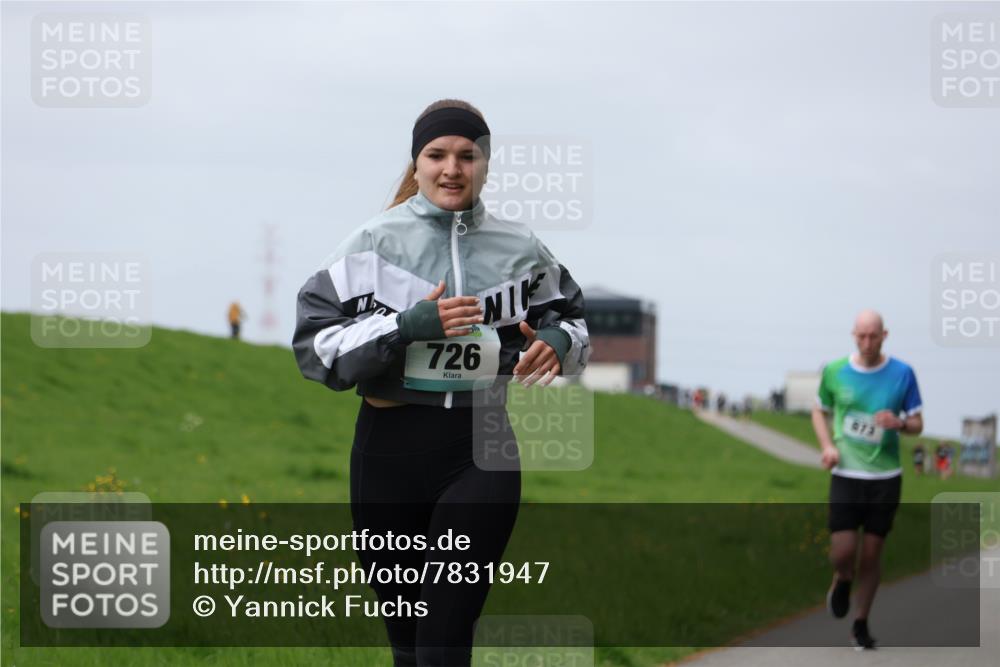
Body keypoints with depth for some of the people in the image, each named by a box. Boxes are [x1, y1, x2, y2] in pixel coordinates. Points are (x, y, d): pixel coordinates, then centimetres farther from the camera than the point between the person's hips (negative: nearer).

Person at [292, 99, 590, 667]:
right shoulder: (375, 242, -1)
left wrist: (557, 343, -3)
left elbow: (571, 317, 20)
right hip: (391, 449, 0)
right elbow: (316, 343, -6)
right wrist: (407, 327, -19)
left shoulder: (520, 248, 4)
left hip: (483, 451, 0)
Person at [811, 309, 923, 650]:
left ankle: (861, 623, 21)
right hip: (846, 474, 0)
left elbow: (917, 424, 5)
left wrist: (899, 423, -19)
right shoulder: (834, 372, -1)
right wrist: (827, 445, -3)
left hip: (885, 477, 0)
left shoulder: (902, 374, -2)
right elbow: (820, 411, 15)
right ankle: (842, 581, 27)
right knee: (842, 551, -10)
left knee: (872, 552, 4)